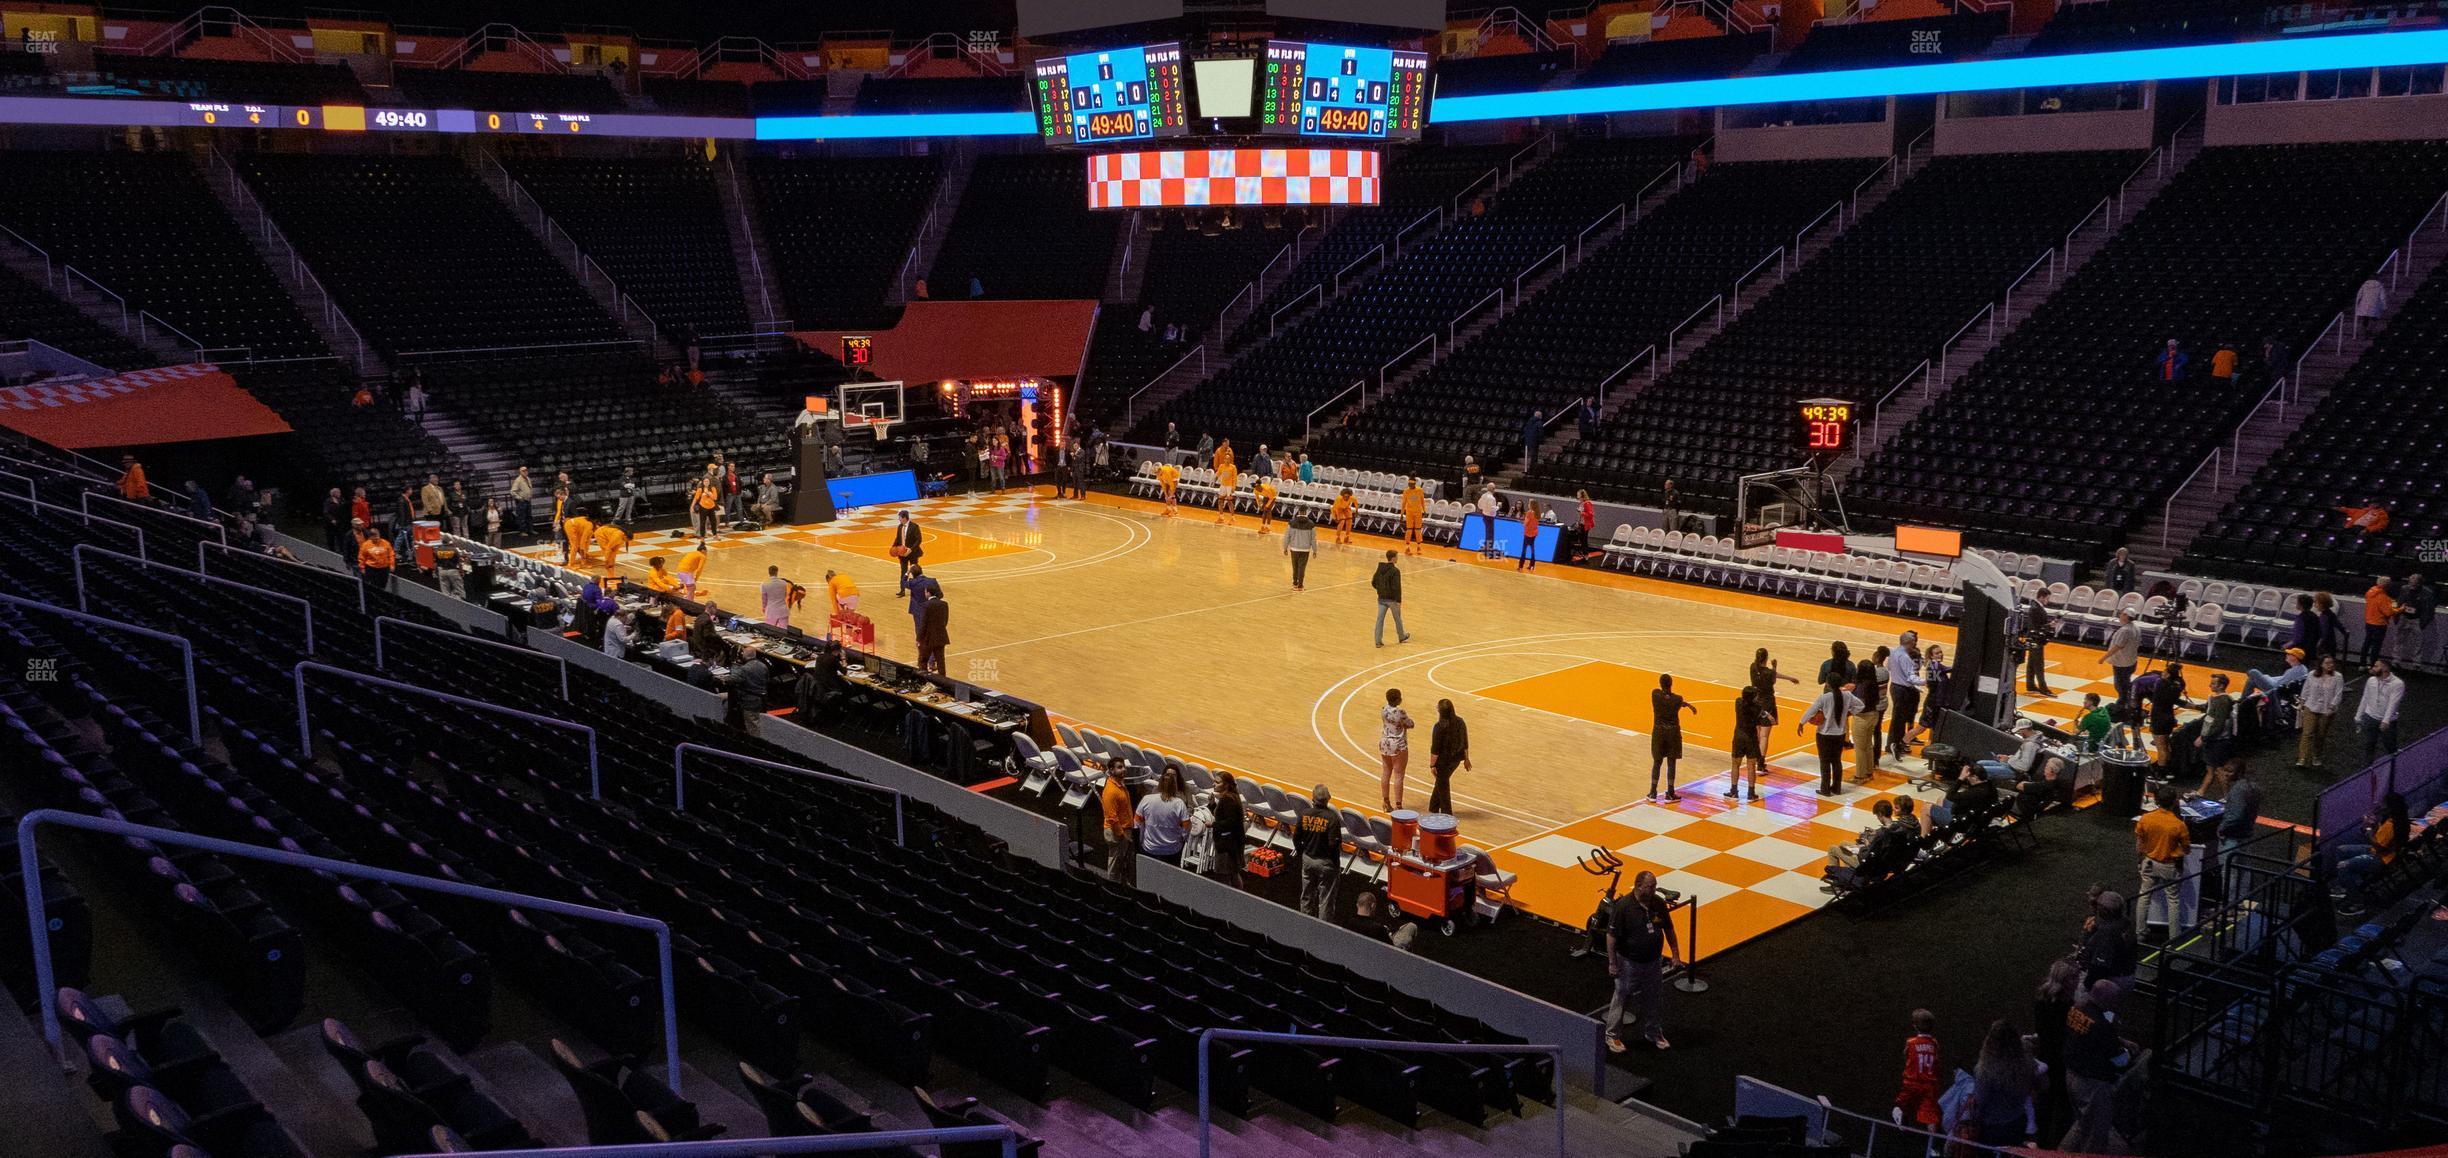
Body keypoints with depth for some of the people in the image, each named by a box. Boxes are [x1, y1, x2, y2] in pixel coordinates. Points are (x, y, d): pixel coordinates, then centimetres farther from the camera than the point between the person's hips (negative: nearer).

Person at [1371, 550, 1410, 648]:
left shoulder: (1380, 568, 2)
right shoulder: (1395, 571, -19)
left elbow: (1373, 583, 9)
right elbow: (1397, 587, -22)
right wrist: (1399, 600, -17)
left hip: (1381, 598, 5)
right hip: (1392, 599, -5)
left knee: (1380, 619, 5)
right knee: (1397, 618, 15)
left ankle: (1378, 641, 2)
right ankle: (1402, 637, 34)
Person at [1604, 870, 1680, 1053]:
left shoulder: (1659, 903, -6)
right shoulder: (1623, 906, -22)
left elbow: (1669, 929, 9)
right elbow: (1611, 936, -17)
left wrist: (1675, 953, 10)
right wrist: (1612, 963, -15)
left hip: (1654, 962, 5)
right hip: (1629, 963, -5)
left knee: (1653, 999, 17)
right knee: (1621, 998, 7)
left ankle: (1654, 1033, 35)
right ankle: (1613, 1036, 21)